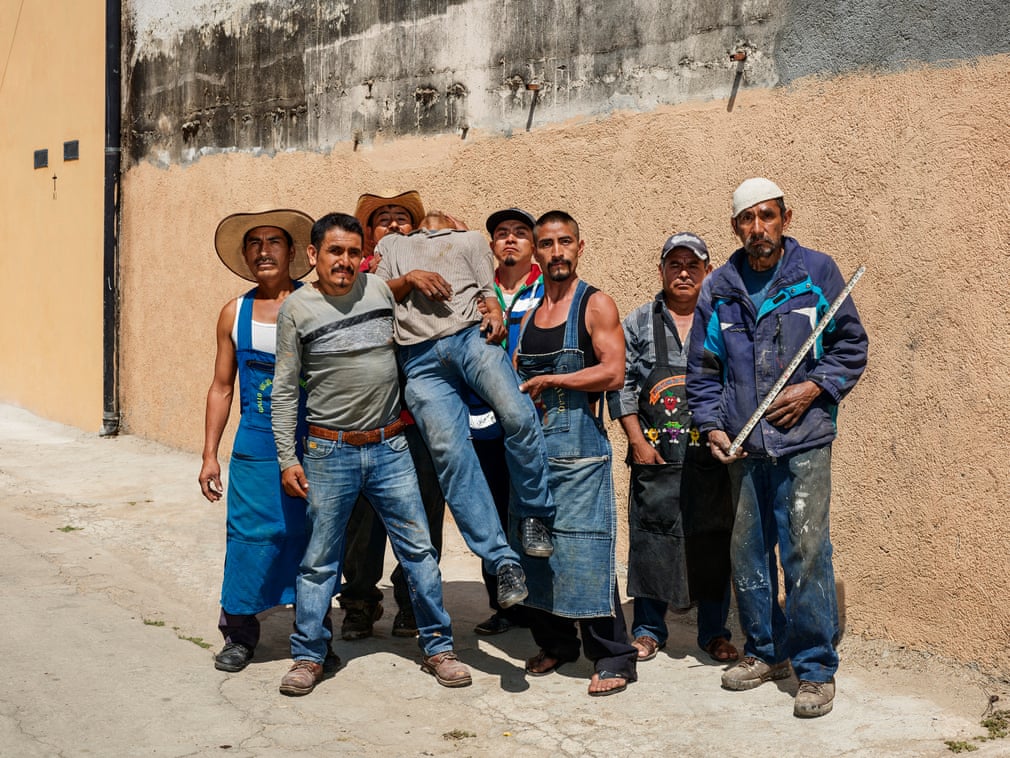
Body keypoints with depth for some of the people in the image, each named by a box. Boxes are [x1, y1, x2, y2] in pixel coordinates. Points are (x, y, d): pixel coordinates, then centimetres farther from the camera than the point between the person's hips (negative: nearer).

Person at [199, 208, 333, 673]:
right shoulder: (234, 314, 9)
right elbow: (221, 387, 13)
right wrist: (210, 455, 10)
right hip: (255, 447, 2)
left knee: (311, 535, 4)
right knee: (251, 534, 0)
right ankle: (239, 634, 16)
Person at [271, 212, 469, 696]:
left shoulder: (381, 290, 3)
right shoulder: (297, 308, -2)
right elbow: (285, 390, 0)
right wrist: (287, 459, -3)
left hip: (390, 447, 2)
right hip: (330, 452, -2)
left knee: (418, 549, 5)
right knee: (319, 560, 6)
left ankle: (437, 647, 18)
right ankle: (308, 657, 20)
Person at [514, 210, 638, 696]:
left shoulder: (596, 305, -2)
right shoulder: (529, 314, 16)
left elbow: (613, 372, -12)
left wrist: (550, 381, -11)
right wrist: (516, 393, 3)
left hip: (579, 447, -6)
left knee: (584, 549, -9)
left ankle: (613, 658, -1)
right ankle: (555, 643, 24)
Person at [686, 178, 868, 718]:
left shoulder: (817, 273, 2)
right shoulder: (719, 289, 10)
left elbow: (852, 345, 7)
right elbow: (702, 368, 15)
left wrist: (815, 387, -8)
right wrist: (711, 425, 3)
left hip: (803, 439, -3)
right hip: (742, 445, 4)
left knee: (806, 551, -8)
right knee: (747, 552, 10)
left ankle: (816, 668, 4)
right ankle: (765, 652, 27)